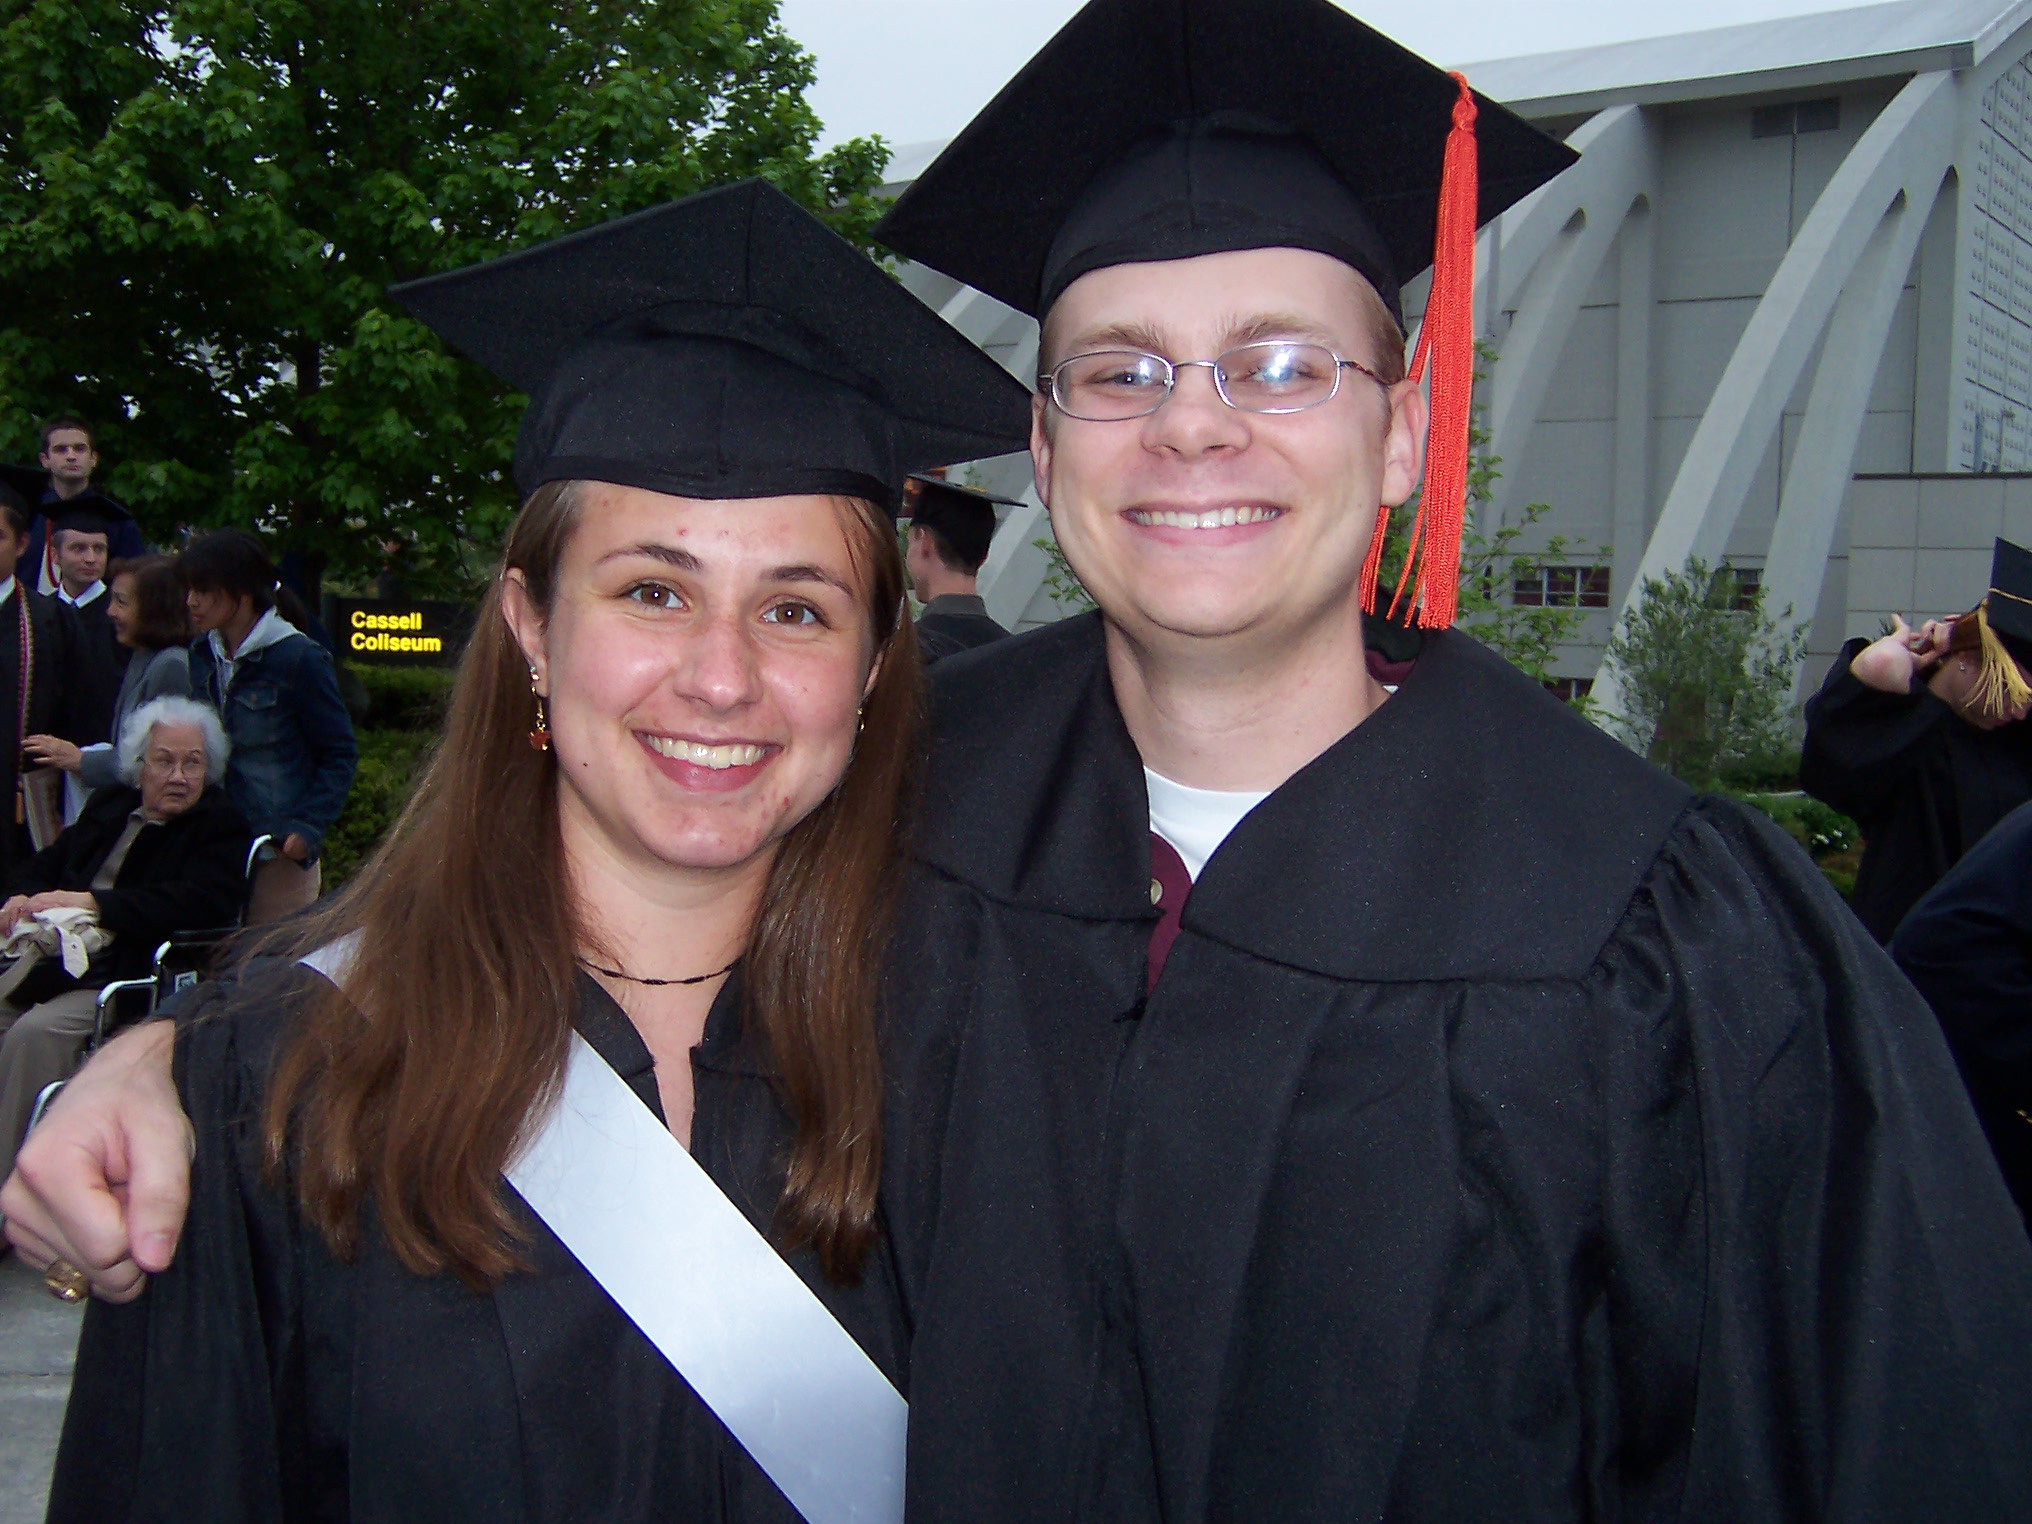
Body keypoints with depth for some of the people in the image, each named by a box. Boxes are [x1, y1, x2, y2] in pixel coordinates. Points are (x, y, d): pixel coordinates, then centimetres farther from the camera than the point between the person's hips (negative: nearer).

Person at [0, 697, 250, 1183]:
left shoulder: (221, 828, 0)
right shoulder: (110, 806, 21)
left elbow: (203, 902, -17)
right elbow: (46, 864, 24)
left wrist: (89, 902, -20)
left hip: (127, 981, -7)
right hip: (52, 960, 7)